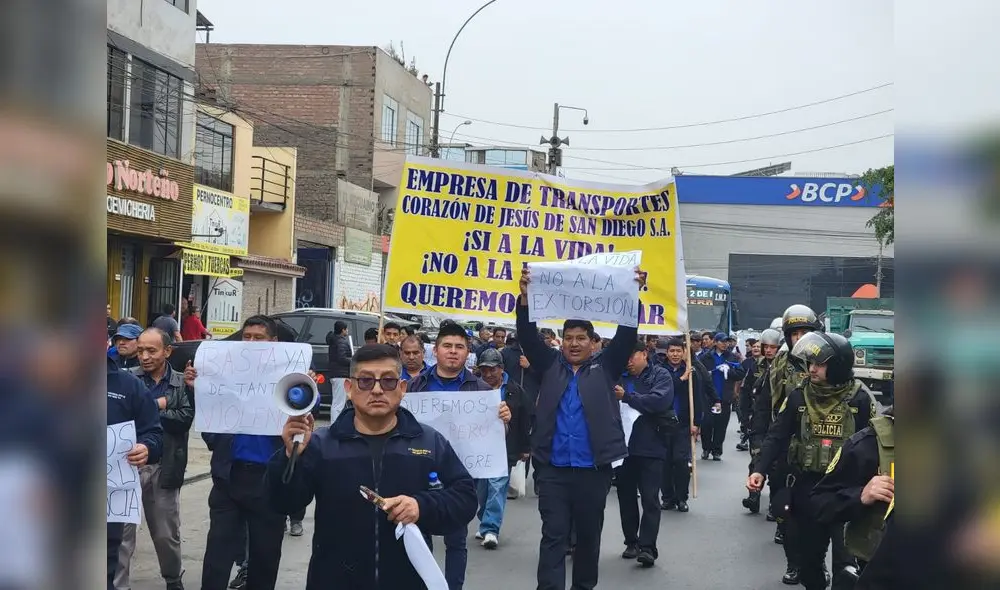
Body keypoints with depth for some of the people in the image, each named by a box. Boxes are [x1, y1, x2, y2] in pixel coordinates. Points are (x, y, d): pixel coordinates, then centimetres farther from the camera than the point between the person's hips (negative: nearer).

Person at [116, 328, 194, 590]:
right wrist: (158, 405, -16)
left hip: (165, 467, 1)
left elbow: (185, 418, -11)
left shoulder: (182, 383, 2)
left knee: (166, 533, 15)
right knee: (122, 530, -1)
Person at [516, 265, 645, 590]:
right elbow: (529, 336, -1)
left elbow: (626, 336, -5)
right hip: (553, 468, 0)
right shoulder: (550, 365, 8)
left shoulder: (605, 367, 5)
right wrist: (525, 296, -16)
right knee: (553, 536, -1)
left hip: (593, 469, 0)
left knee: (589, 535, 13)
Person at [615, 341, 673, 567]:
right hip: (623, 445, 4)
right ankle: (631, 542, 24)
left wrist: (627, 397, -19)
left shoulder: (660, 376, -3)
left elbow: (659, 400, -20)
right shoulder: (619, 376, 6)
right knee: (626, 496, 12)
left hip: (650, 446, -4)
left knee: (650, 498, -4)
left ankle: (647, 547, -2)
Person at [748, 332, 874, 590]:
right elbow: (777, 436, 0)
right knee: (809, 555, 13)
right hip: (806, 486, 3)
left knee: (847, 564, -11)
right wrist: (759, 469, -13)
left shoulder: (859, 399, -5)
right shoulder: (798, 397, 0)